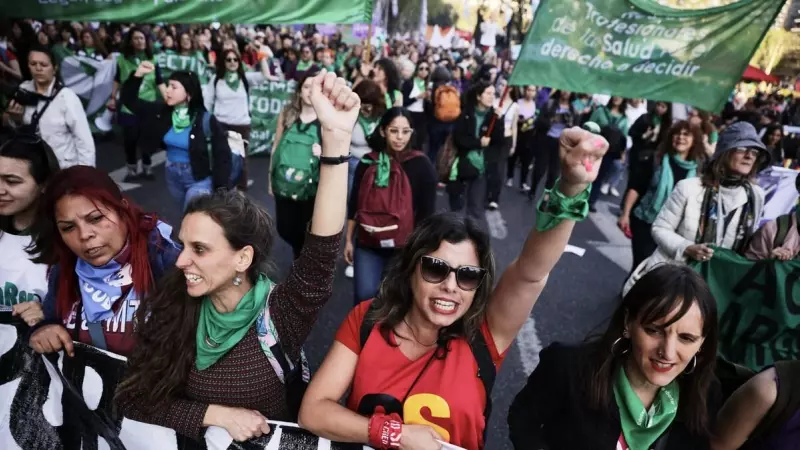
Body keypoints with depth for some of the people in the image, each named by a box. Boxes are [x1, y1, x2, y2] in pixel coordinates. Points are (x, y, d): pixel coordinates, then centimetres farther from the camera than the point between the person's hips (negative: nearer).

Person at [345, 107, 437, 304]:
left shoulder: (421, 165, -7)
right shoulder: (368, 162, 2)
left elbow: (427, 212, -6)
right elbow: (354, 204, 8)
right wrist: (349, 239, 10)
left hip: (403, 247, -2)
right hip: (367, 245, 2)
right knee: (364, 296, -2)